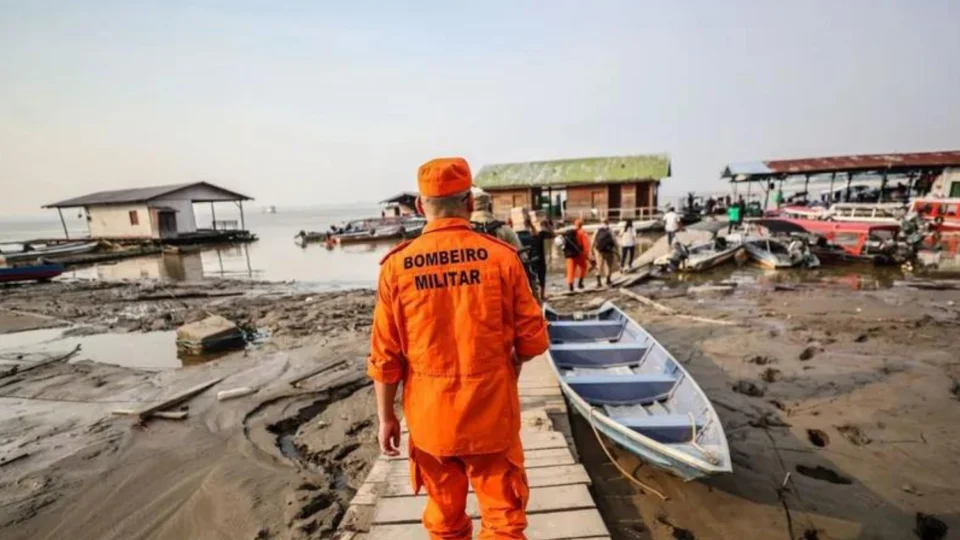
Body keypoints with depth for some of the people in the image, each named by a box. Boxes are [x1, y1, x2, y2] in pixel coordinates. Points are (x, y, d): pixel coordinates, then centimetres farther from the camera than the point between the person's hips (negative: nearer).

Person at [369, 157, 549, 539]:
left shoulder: (397, 265, -10)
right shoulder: (501, 256, -12)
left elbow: (385, 356, -6)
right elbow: (532, 338, -5)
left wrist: (386, 417, 7)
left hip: (430, 415, 2)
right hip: (491, 411, -1)